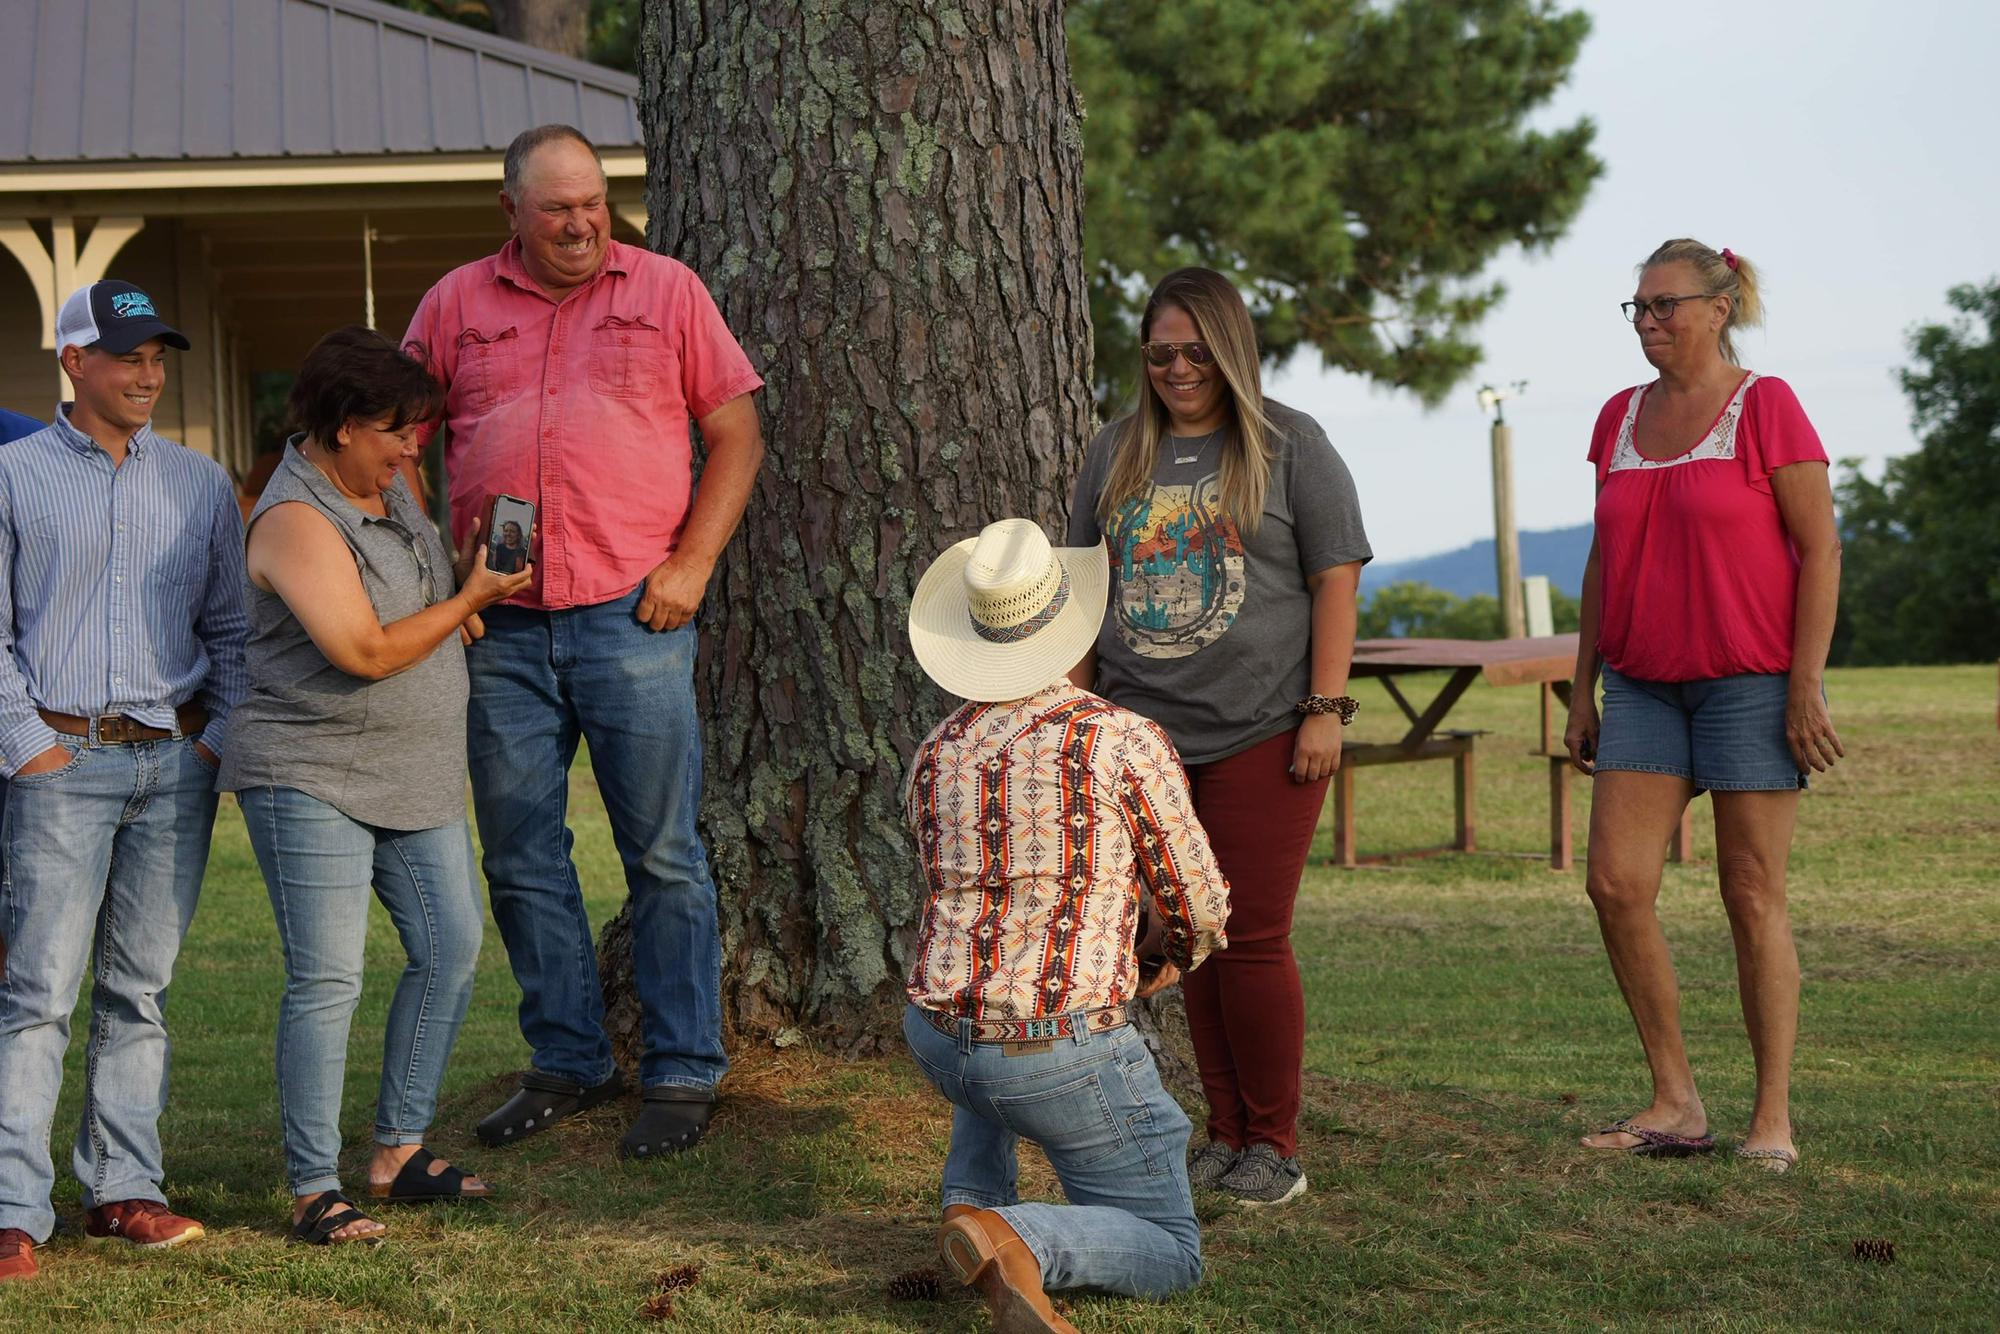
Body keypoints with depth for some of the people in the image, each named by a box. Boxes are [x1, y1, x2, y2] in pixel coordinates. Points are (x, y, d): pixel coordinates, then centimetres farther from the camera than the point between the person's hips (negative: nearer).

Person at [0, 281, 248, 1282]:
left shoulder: (201, 486, 13)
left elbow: (230, 627, 17)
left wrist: (223, 733, 4)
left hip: (177, 760, 4)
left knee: (140, 986, 7)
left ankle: (122, 1187, 13)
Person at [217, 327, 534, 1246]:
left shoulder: (389, 490, 10)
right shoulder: (296, 520, -17)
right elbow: (366, 652, -22)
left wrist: (468, 582, 10)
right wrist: (469, 599, -10)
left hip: (415, 779, 9)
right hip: (312, 779, -9)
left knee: (450, 949, 8)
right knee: (326, 981, -8)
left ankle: (399, 1151, 20)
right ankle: (313, 1190, -1)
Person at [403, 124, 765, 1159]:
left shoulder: (667, 291, 5)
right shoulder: (455, 305, 10)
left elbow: (736, 434, 6)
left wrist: (691, 564, -5)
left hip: (632, 614, -2)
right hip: (501, 626, 3)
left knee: (664, 855, 0)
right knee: (521, 858, 7)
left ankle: (682, 1075, 8)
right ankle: (567, 1063, 19)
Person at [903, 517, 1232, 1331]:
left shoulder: (933, 758, 6)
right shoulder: (1126, 742, -10)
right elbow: (1198, 905, 0)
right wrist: (1182, 955, 26)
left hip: (935, 1037, 6)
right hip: (1063, 1060, -5)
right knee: (1168, 1255, 9)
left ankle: (974, 1197, 21)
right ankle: (1011, 1242, -21)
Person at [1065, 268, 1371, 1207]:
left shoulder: (1288, 446, 1)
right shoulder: (1119, 452, 14)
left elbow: (1335, 582, -2)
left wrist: (1326, 709, -8)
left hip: (1260, 736, -4)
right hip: (1146, 736, 4)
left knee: (1252, 941, -6)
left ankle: (1274, 1144, 5)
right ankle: (1225, 1132, 15)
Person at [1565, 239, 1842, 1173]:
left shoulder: (1764, 406, -6)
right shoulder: (1621, 418, 12)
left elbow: (1820, 549, -8)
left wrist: (1806, 685, -14)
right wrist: (1582, 692, 13)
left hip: (1751, 679, -6)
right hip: (1645, 685, 6)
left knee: (1752, 895, -3)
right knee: (1616, 885, -4)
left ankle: (1773, 1120, 5)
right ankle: (1675, 1103, 6)